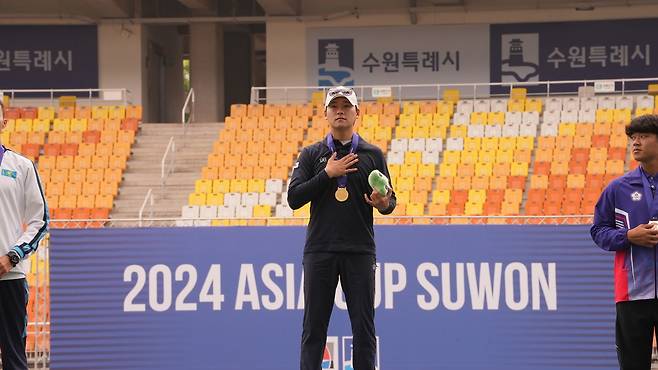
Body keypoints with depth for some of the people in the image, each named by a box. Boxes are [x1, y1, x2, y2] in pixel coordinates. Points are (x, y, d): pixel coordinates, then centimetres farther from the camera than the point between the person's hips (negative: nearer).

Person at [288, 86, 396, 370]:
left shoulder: (373, 155, 10)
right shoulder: (311, 155, 9)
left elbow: (390, 200, 8)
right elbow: (294, 198, -1)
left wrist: (384, 203, -16)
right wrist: (327, 174, -10)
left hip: (360, 251, 0)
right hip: (320, 251, 0)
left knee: (364, 327, 0)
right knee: (314, 326, 0)